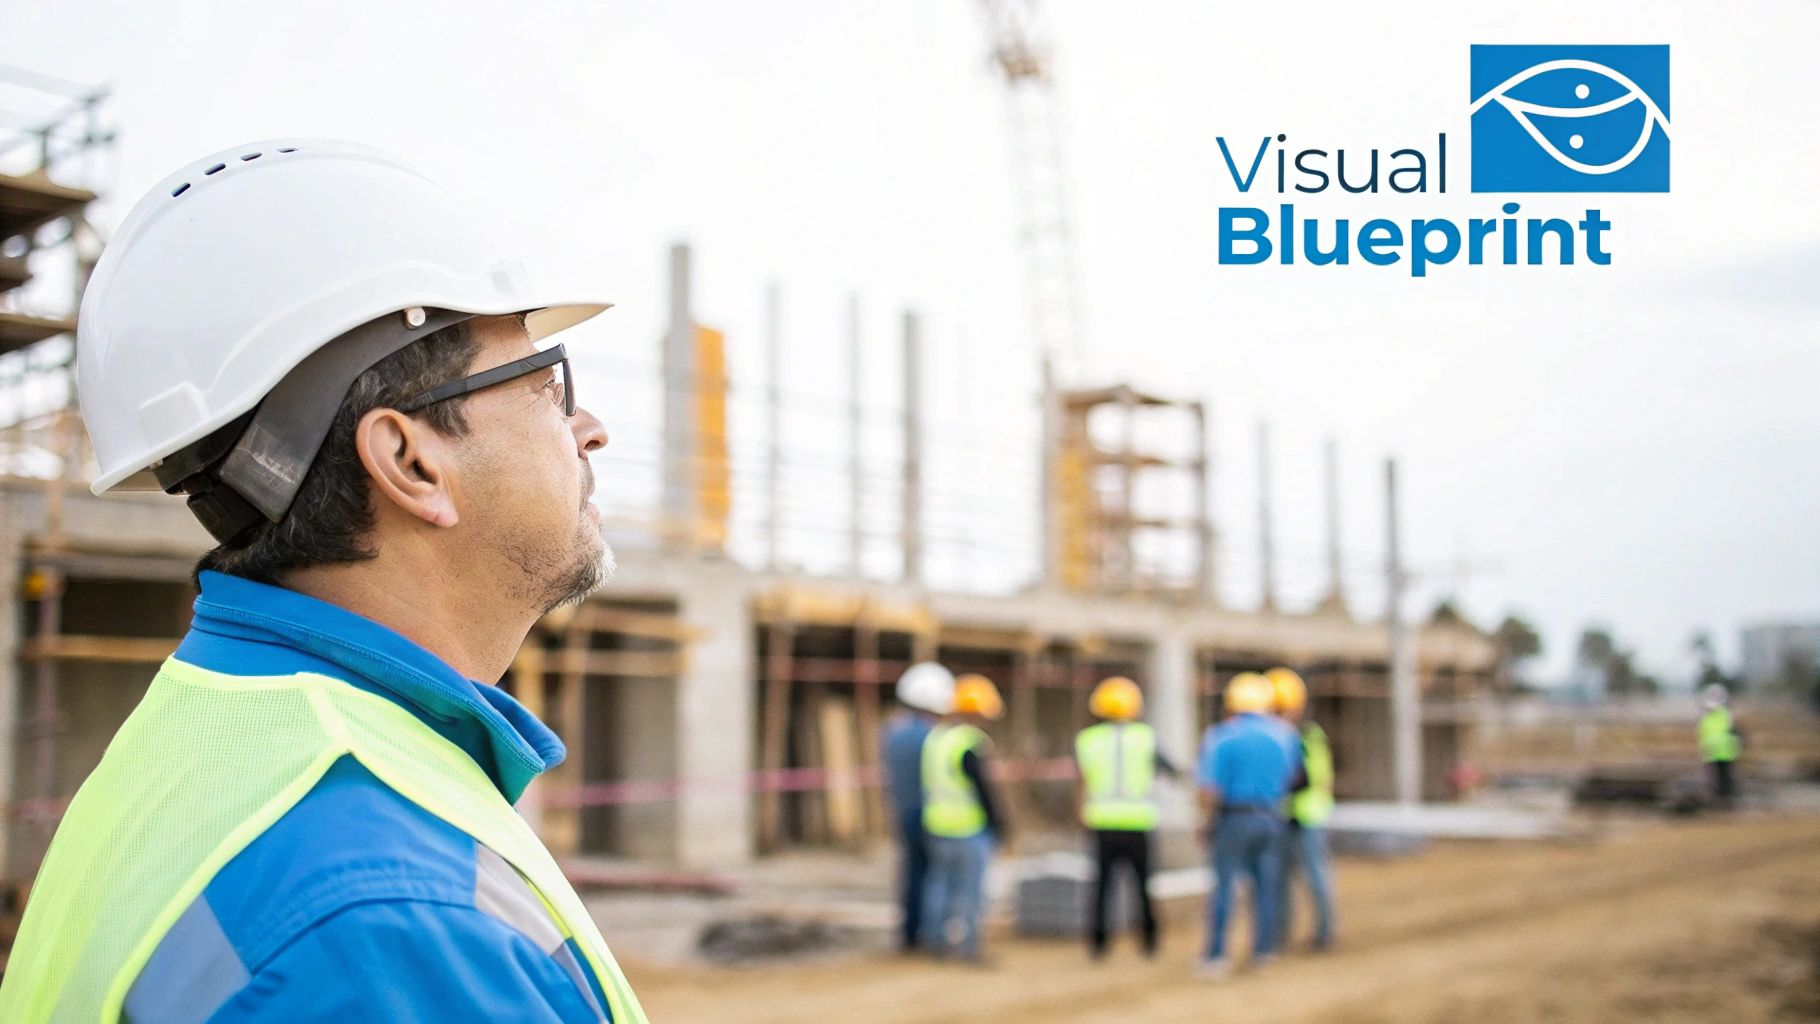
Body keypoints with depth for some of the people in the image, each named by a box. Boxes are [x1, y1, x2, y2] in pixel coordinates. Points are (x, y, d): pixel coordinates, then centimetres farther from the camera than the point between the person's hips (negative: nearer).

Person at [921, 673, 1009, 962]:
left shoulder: (935, 735, 8)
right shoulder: (970, 742, -18)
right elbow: (983, 788, -17)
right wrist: (999, 823, -7)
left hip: (937, 824, 8)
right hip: (970, 827, -8)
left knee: (940, 881, 14)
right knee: (969, 888, 0)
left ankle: (936, 941, 20)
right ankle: (967, 946, 2)